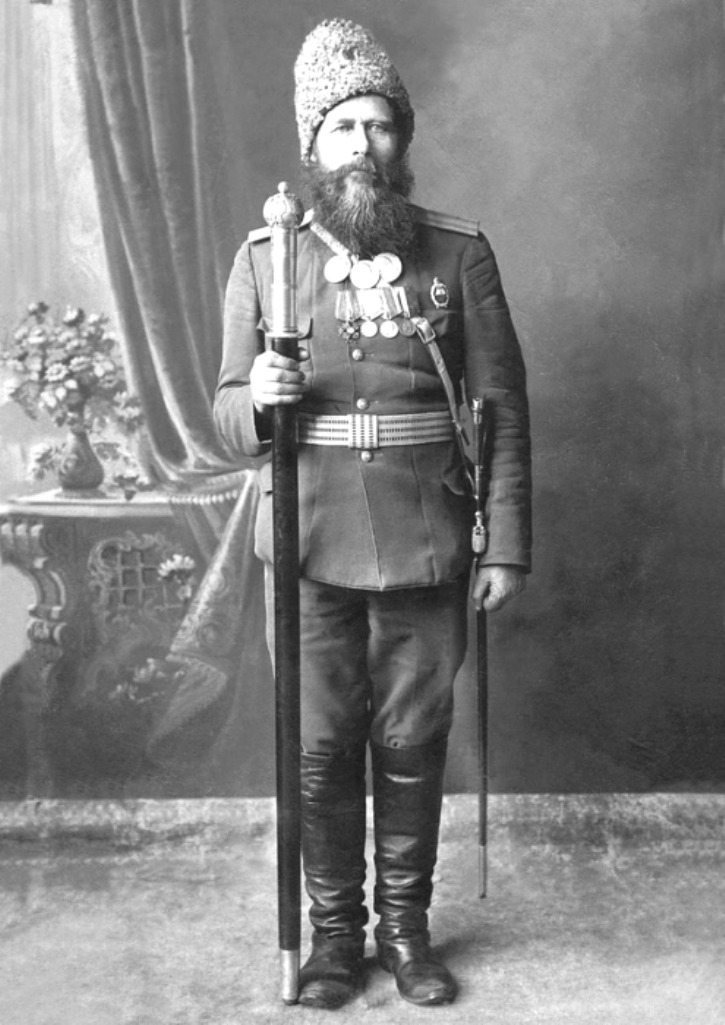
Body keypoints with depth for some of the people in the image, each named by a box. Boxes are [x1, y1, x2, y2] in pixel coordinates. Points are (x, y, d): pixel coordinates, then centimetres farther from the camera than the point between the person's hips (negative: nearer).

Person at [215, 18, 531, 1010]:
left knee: (413, 743, 11)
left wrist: (507, 545, -4)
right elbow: (229, 408, 7)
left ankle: (406, 922, 31)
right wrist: (257, 402, -17)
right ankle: (333, 928, 29)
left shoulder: (459, 252, 0)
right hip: (311, 552, 1)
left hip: (425, 548, 0)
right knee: (320, 748, 9)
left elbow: (503, 407, 0)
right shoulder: (264, 257, 3)